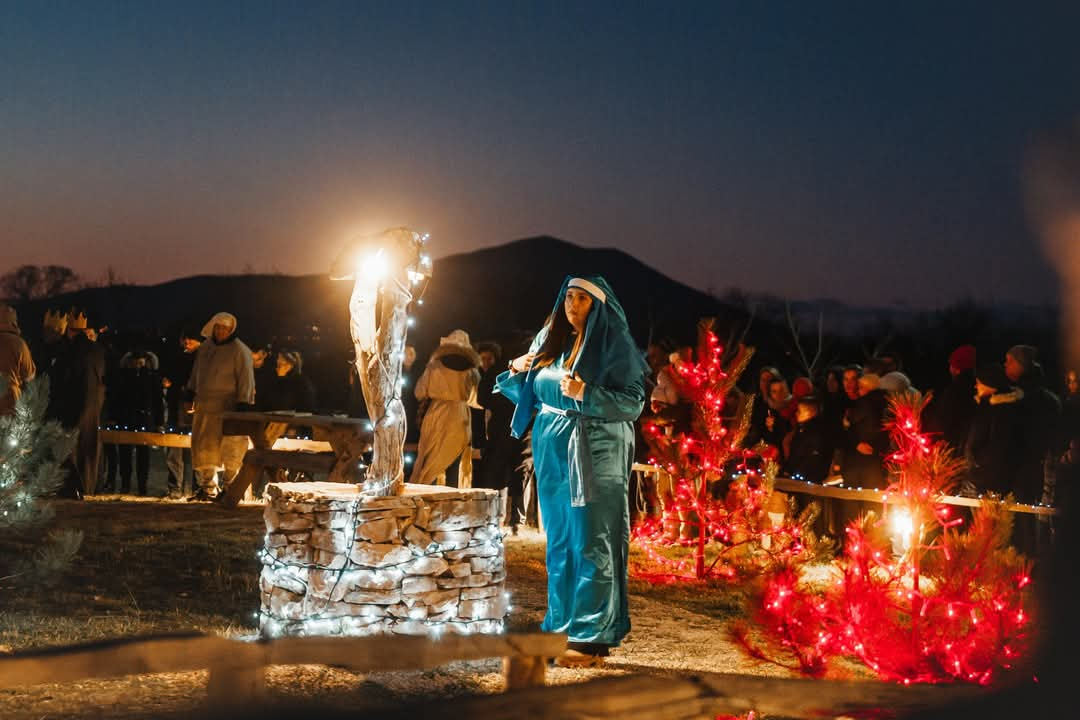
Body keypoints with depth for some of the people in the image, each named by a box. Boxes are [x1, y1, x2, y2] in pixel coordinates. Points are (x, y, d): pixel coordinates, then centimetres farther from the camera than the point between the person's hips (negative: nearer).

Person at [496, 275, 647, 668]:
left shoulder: (615, 344, -5)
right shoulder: (549, 340, 12)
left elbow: (633, 403, -11)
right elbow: (530, 394, 19)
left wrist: (585, 393, -22)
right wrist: (517, 373, -2)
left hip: (596, 455, -6)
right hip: (552, 451, 6)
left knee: (592, 543, -8)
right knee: (559, 541, 10)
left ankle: (591, 638, -8)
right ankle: (561, 628, 17)